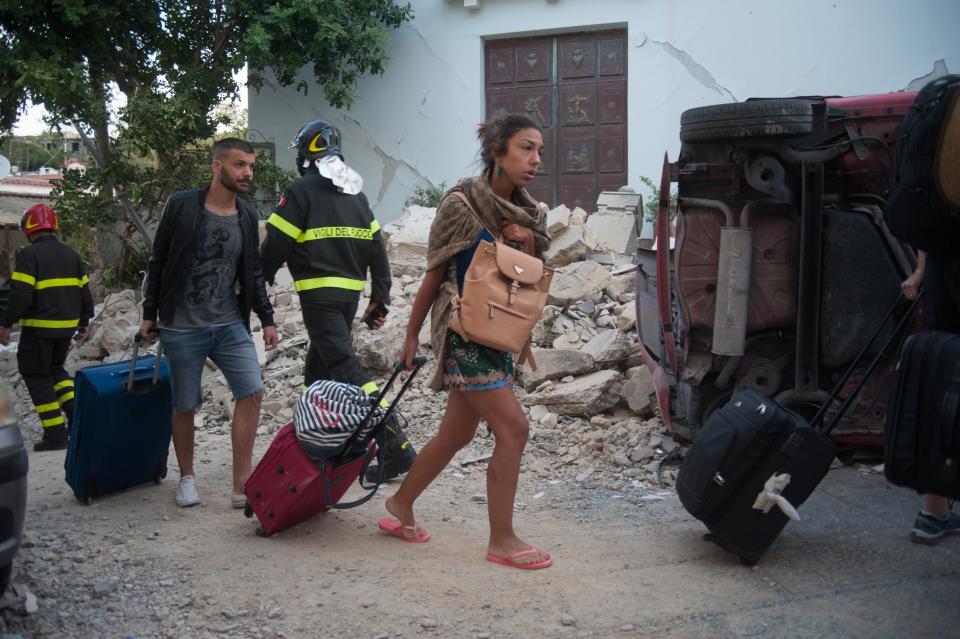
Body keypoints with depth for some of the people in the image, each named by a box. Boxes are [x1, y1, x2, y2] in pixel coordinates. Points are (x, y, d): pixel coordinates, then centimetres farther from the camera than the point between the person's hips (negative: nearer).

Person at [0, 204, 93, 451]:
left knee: (37, 377, 3)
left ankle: (55, 434, 1)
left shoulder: (29, 254, -11)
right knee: (55, 369, 25)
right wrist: (83, 322, 23)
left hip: (39, 328, -7)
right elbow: (84, 291, 14)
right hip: (67, 326, 7)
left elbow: (20, 294, -18)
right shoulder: (70, 254, 11)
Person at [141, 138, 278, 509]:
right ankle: (187, 478, 25)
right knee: (184, 406, 5)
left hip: (230, 325, 3)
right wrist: (149, 313, 0)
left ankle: (242, 485, -5)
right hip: (182, 328, -3)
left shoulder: (247, 218, 8)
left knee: (252, 392, -11)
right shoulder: (181, 206, -4)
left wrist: (267, 319, 9)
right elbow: (158, 262, 1)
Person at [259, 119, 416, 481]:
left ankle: (396, 445, -21)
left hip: (319, 294, -8)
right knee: (319, 367, 20)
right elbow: (377, 248, 13)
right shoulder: (356, 193, 15)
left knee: (346, 368, -12)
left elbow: (275, 246, -8)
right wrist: (380, 298, 16)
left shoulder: (301, 190, -6)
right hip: (351, 293, 8)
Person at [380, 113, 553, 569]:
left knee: (456, 434, 14)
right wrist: (412, 335, 0)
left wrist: (527, 244, -8)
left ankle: (401, 505, 33)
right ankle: (501, 540, 1)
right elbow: (434, 274, -6)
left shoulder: (525, 214, 7)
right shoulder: (462, 206, -11)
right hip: (462, 331, -7)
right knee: (513, 429, -11)